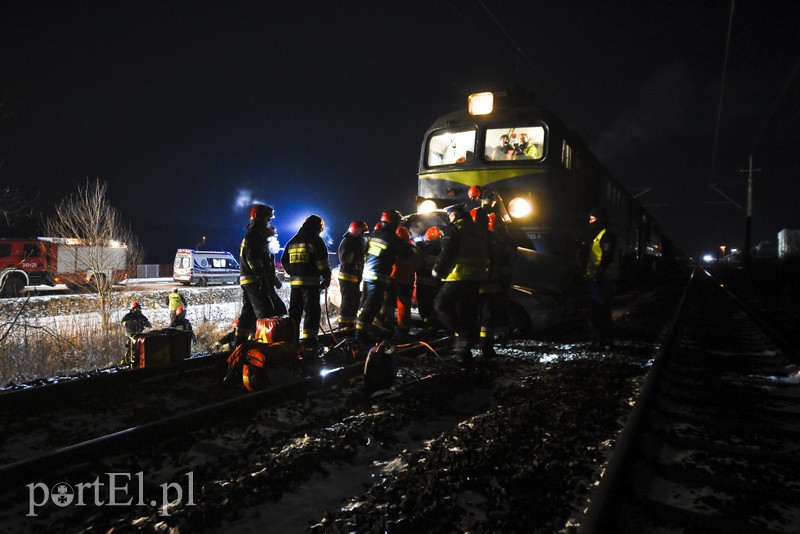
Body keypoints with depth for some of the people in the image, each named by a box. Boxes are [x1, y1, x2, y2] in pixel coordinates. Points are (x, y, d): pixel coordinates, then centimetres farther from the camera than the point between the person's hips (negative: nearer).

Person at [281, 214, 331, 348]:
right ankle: (308, 339, -9)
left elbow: (284, 261, 20)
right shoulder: (315, 240, -6)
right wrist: (327, 278, -3)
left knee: (295, 311, 15)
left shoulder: (292, 241, 16)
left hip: (295, 282, 7)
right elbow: (322, 261, -12)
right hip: (311, 282, -7)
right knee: (312, 311, -4)